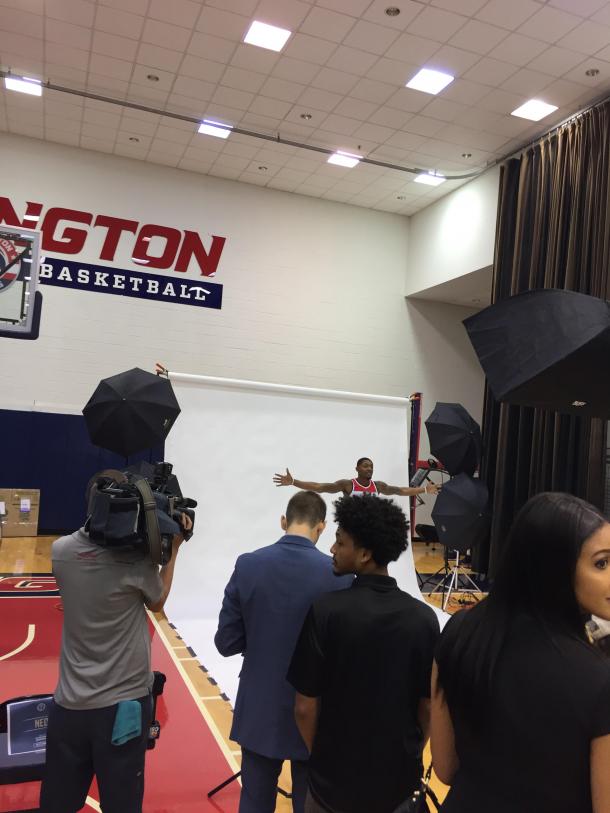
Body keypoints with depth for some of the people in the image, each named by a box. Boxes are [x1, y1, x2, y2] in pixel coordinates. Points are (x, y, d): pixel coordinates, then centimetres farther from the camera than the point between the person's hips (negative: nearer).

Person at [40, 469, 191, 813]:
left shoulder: (61, 550, -7)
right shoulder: (136, 559, -18)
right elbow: (157, 602, 2)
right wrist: (174, 549, 4)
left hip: (70, 702, 4)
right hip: (124, 702, -4)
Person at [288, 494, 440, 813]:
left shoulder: (325, 611, -20)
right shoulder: (424, 617, -12)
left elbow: (305, 708, -14)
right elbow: (428, 707, -3)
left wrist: (322, 758, 4)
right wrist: (407, 755, 13)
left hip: (335, 778, -2)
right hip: (400, 778, 3)